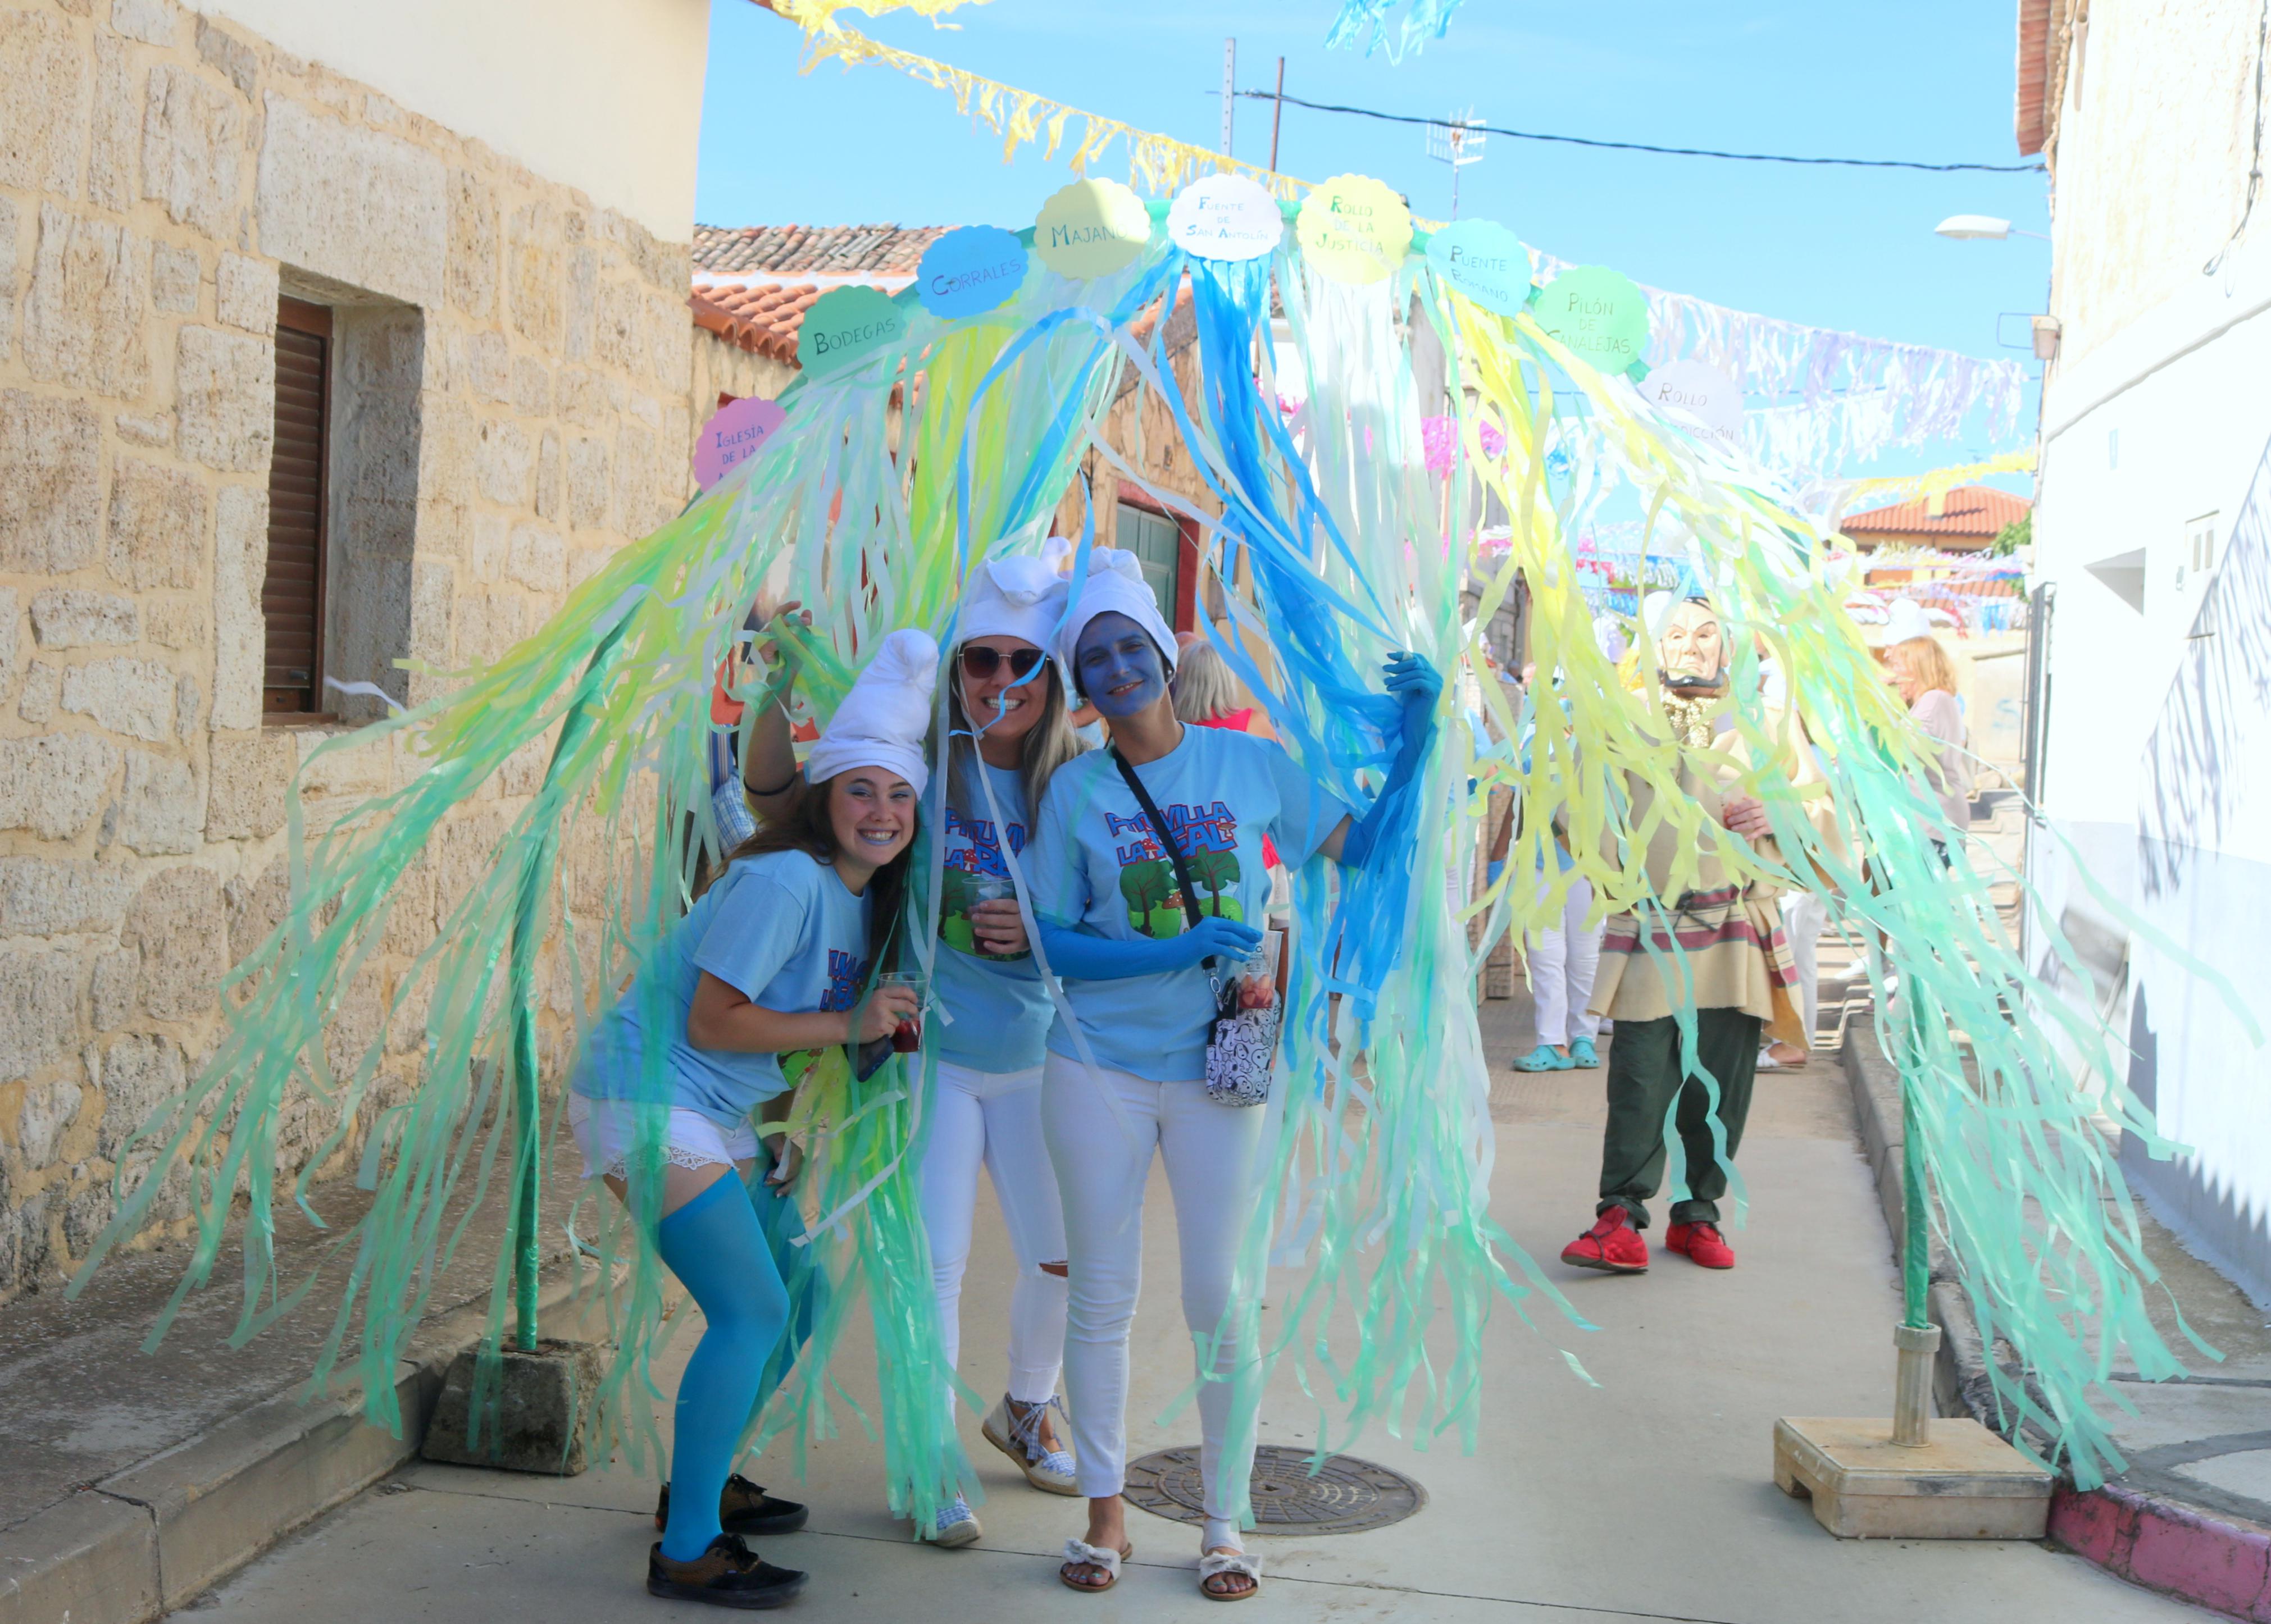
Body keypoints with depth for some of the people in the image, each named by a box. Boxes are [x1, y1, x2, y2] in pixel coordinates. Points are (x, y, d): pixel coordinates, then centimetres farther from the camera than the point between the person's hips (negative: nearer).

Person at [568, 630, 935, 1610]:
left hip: (716, 1118, 10)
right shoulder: (785, 881, -21)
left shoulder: (867, 896, 8)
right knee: (750, 1311, -15)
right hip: (645, 1098, -10)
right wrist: (848, 1026, -18)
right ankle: (684, 1555, -8)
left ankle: (700, 1482, 30)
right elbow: (713, 1020, -23)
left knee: (789, 1297, 14)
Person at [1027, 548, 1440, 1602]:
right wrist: (1178, 953, -17)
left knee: (1220, 1302, 3)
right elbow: (1052, 942, -4)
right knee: (1103, 1296, 7)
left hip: (1218, 1068, 0)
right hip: (1098, 1068, 0)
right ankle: (1106, 1514, 23)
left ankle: (1223, 1524, 19)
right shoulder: (1076, 790, -1)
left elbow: (1360, 852, 1)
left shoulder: (1251, 765, 1)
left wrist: (1413, 737, -8)